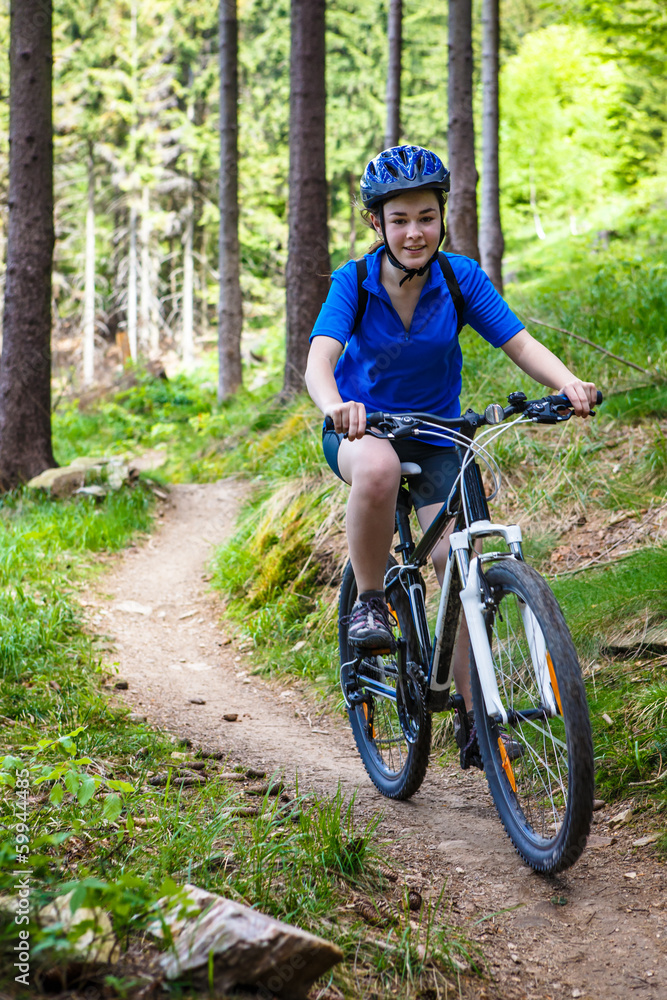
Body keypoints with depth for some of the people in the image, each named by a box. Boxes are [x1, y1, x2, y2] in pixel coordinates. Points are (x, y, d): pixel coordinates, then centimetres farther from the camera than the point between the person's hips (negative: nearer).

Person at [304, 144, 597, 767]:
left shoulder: (461, 278, -12)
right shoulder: (353, 282, -16)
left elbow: (520, 344, -17)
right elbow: (319, 360, -30)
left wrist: (569, 384, -38)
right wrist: (335, 407, -53)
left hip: (436, 435, 2)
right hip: (361, 428, -2)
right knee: (379, 468, -39)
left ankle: (472, 716, 4)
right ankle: (369, 600, -16)